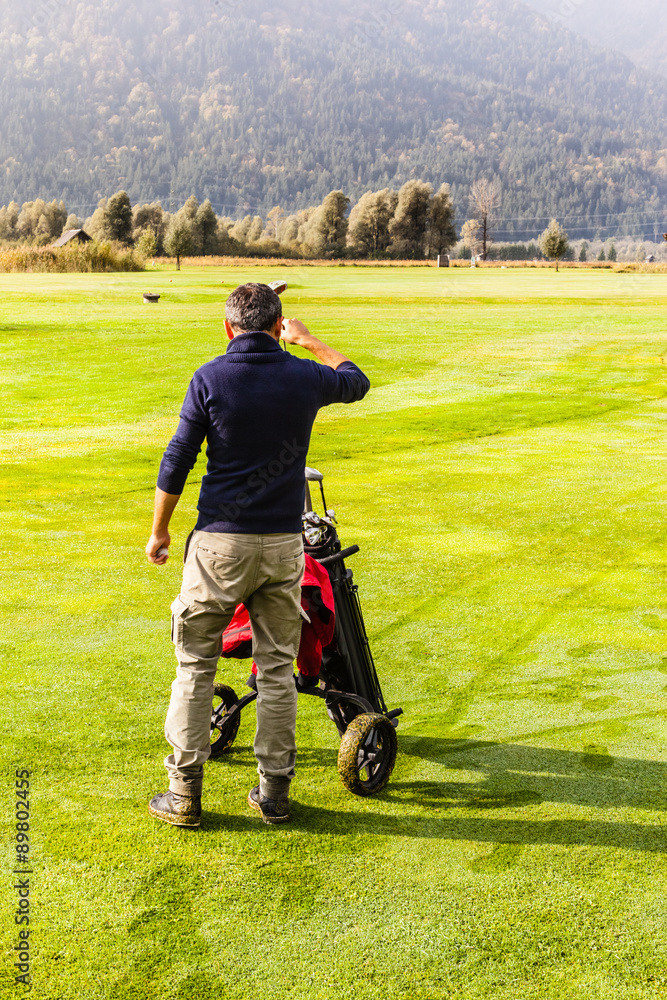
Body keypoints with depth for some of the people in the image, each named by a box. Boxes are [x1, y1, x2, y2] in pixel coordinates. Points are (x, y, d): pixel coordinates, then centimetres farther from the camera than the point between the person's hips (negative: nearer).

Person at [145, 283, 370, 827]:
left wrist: (159, 531, 7)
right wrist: (308, 340, 35)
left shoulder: (210, 378, -6)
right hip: (284, 542, 2)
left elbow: (177, 461, -4)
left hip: (221, 541, -2)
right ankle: (275, 791, 18)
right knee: (277, 667, 11)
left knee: (195, 663, 9)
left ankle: (185, 792, 12)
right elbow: (357, 382, 23)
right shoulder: (306, 377, 0)